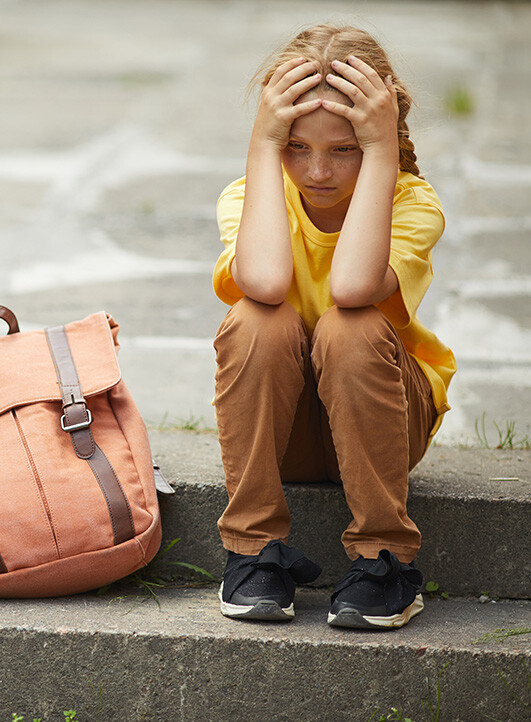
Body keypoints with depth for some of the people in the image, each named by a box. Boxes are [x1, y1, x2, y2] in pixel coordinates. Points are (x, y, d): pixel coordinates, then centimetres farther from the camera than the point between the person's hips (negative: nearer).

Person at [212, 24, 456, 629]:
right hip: (277, 426, 1)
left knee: (350, 329, -33)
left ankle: (383, 558, -19)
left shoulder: (413, 203, -16)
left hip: (379, 416, -1)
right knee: (258, 321, -30)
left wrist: (382, 150, -35)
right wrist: (263, 145, -31)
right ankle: (256, 548, -18)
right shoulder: (250, 195, -12)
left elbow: (352, 286, -39)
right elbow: (263, 281, -37)